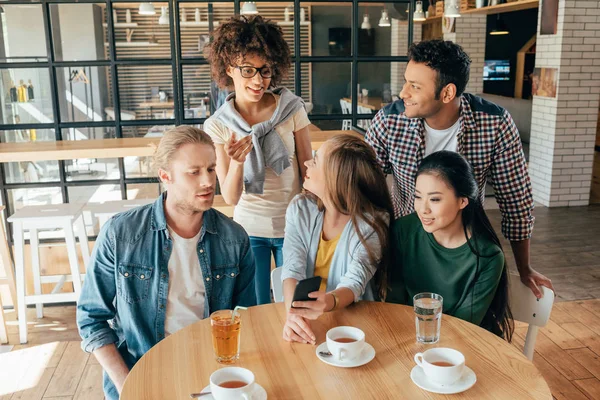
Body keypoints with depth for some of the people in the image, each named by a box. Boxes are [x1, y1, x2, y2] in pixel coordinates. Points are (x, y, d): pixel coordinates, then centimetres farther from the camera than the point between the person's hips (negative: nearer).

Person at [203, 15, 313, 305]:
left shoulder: (292, 108, -9)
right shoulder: (217, 125, -8)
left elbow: (308, 171, 0)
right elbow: (231, 198, -11)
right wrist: (236, 162, -30)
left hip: (294, 226, 0)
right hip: (250, 229, 0)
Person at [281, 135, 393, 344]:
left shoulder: (373, 223, -11)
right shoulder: (301, 208, -3)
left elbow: (355, 282, -19)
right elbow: (293, 270, -11)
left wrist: (327, 302, -41)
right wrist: (293, 311, -31)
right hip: (306, 320, 2)